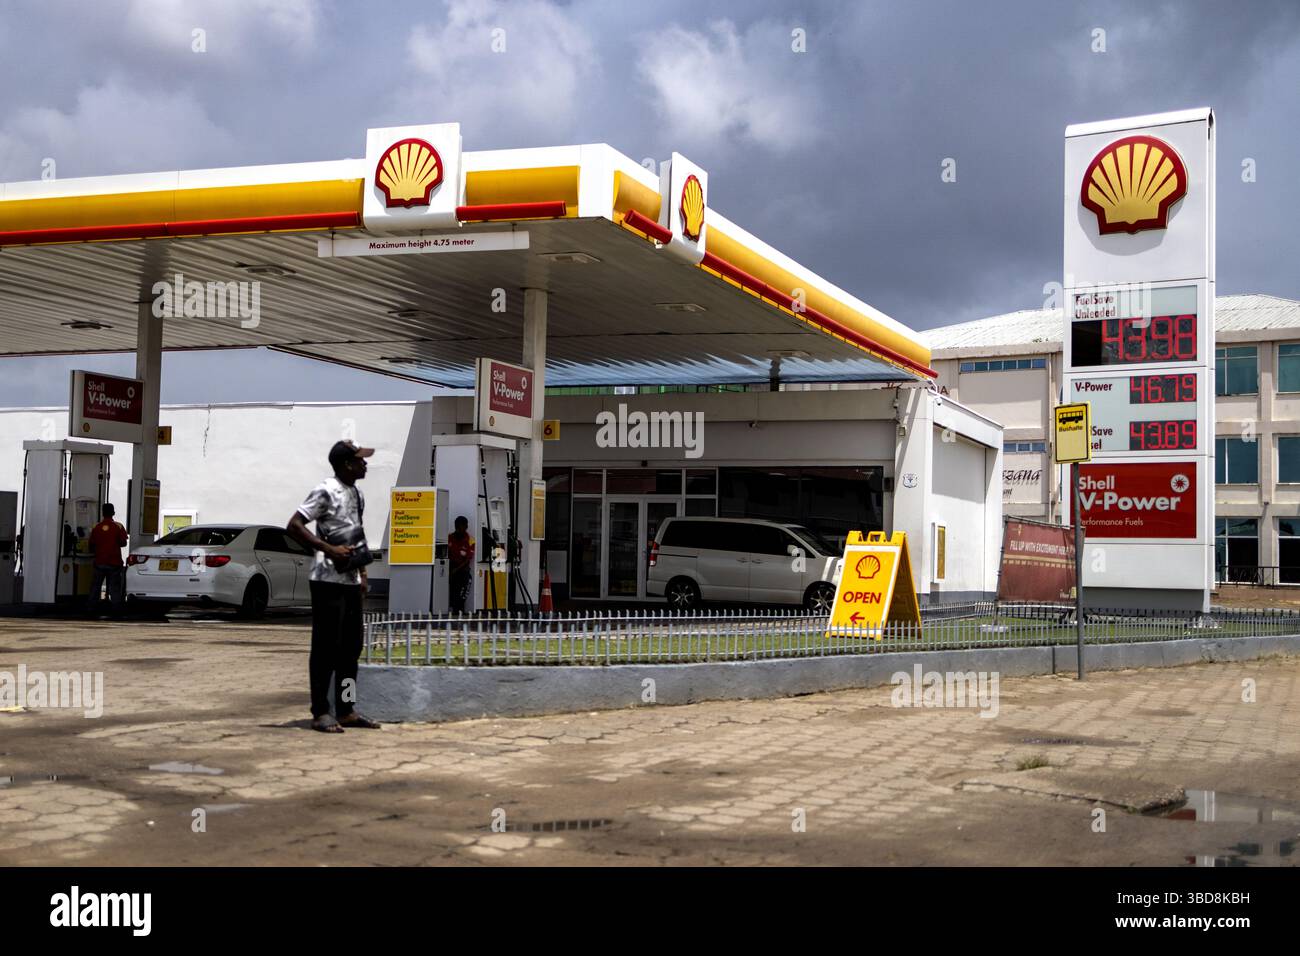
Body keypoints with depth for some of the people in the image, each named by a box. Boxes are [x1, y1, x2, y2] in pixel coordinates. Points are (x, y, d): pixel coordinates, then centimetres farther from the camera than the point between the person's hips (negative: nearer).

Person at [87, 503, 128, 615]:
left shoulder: (96, 528, 1)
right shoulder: (118, 527, -6)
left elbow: (91, 545, 5)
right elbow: (123, 543, -5)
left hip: (99, 562, 2)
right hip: (114, 562, -2)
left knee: (95, 585, 11)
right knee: (115, 586, 2)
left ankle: (93, 607, 11)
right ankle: (115, 607, -1)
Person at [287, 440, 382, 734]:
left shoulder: (357, 494, 14)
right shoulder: (326, 491, -11)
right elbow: (294, 525, -16)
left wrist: (362, 573, 17)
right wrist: (329, 549, -21)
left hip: (351, 581, 8)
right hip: (328, 581, -8)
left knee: (351, 646, 10)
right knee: (326, 647, -4)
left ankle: (346, 709, 17)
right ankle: (320, 712, 1)